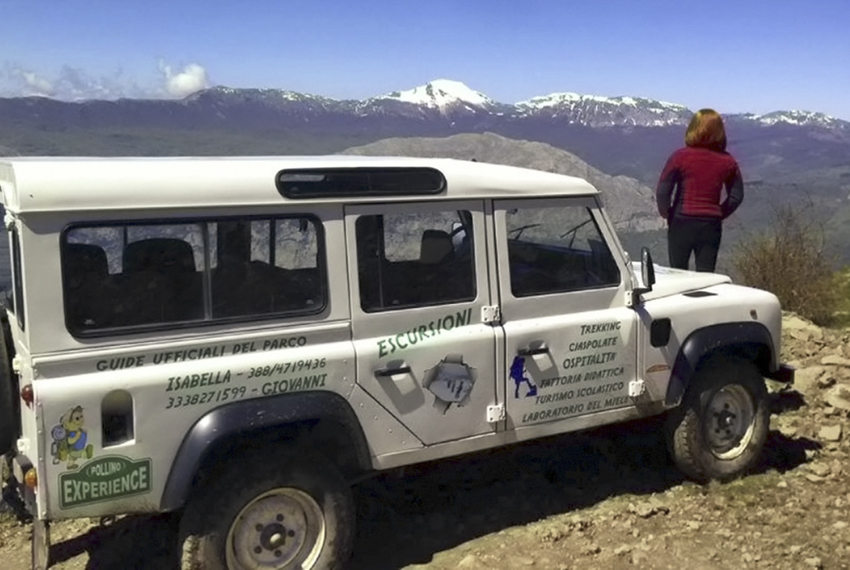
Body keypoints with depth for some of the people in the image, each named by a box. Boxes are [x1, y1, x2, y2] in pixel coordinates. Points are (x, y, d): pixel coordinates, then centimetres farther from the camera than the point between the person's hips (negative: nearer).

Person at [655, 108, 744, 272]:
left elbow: (662, 191, -10)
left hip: (682, 223, -2)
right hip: (711, 226, 2)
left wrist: (667, 213, 5)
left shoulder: (681, 156, -8)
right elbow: (737, 196, 7)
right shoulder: (728, 161, 1)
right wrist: (719, 215, 15)